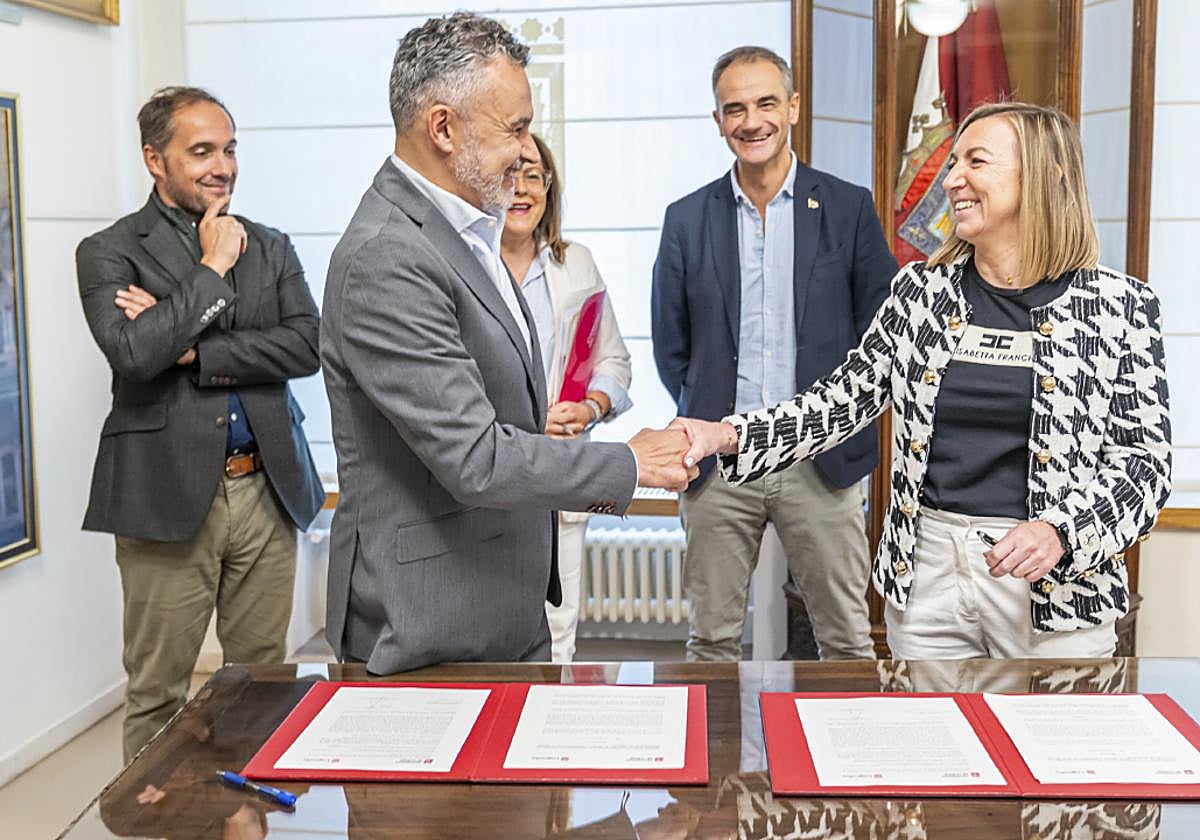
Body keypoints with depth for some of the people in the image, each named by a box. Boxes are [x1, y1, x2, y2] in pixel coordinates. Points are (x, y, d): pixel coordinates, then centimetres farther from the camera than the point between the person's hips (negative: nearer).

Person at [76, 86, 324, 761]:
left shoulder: (271, 248, 13)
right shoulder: (109, 252, 1)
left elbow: (306, 345, -2)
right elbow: (133, 352, -17)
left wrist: (191, 349, -11)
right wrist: (212, 269, -9)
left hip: (267, 490, 4)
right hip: (169, 496, -3)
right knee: (158, 693, 4)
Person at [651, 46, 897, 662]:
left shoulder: (849, 208, 2)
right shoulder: (687, 219, 5)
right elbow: (670, 346, 12)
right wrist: (707, 417, 6)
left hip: (822, 462, -1)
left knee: (846, 638, 8)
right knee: (711, 638, 10)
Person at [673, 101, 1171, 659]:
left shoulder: (1119, 305, -5)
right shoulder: (919, 289, 4)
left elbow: (1144, 456, -3)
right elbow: (842, 401, 5)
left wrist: (1061, 531, -20)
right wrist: (729, 437, -9)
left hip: (1056, 586, -2)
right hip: (924, 577, 3)